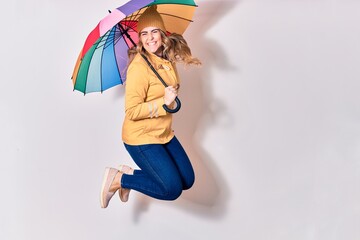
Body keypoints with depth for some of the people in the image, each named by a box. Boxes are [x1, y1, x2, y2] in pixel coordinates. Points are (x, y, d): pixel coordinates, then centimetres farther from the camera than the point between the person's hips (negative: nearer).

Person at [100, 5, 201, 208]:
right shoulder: (139, 66, -22)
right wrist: (164, 101, -29)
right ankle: (117, 179, 1)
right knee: (172, 189, -14)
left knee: (187, 181, 10)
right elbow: (132, 112, -24)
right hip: (141, 138, -8)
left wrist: (186, 59, 20)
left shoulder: (168, 59, 2)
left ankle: (131, 174, 18)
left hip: (164, 133, 8)